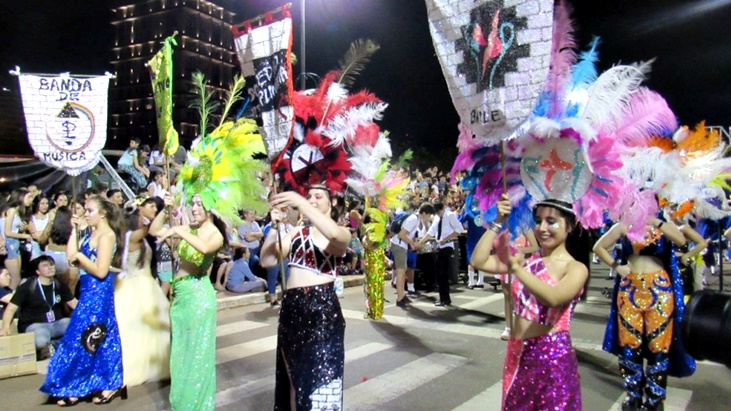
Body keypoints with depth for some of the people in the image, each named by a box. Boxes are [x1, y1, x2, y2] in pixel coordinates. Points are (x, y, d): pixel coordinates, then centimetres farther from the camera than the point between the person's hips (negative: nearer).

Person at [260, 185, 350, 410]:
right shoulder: (296, 232, 10)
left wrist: (300, 203, -32)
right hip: (291, 309, 5)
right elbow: (267, 261, 2)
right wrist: (274, 227, -11)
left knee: (320, 380, 1)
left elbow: (334, 234, -28)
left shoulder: (342, 233, -2)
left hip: (322, 310, -5)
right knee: (294, 377, 18)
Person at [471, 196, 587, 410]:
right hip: (517, 353, 5)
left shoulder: (576, 268, -9)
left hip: (552, 356, -5)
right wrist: (498, 222, -8)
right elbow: (478, 261, -6)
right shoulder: (527, 260, 5)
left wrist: (514, 266, -35)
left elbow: (553, 298, -30)